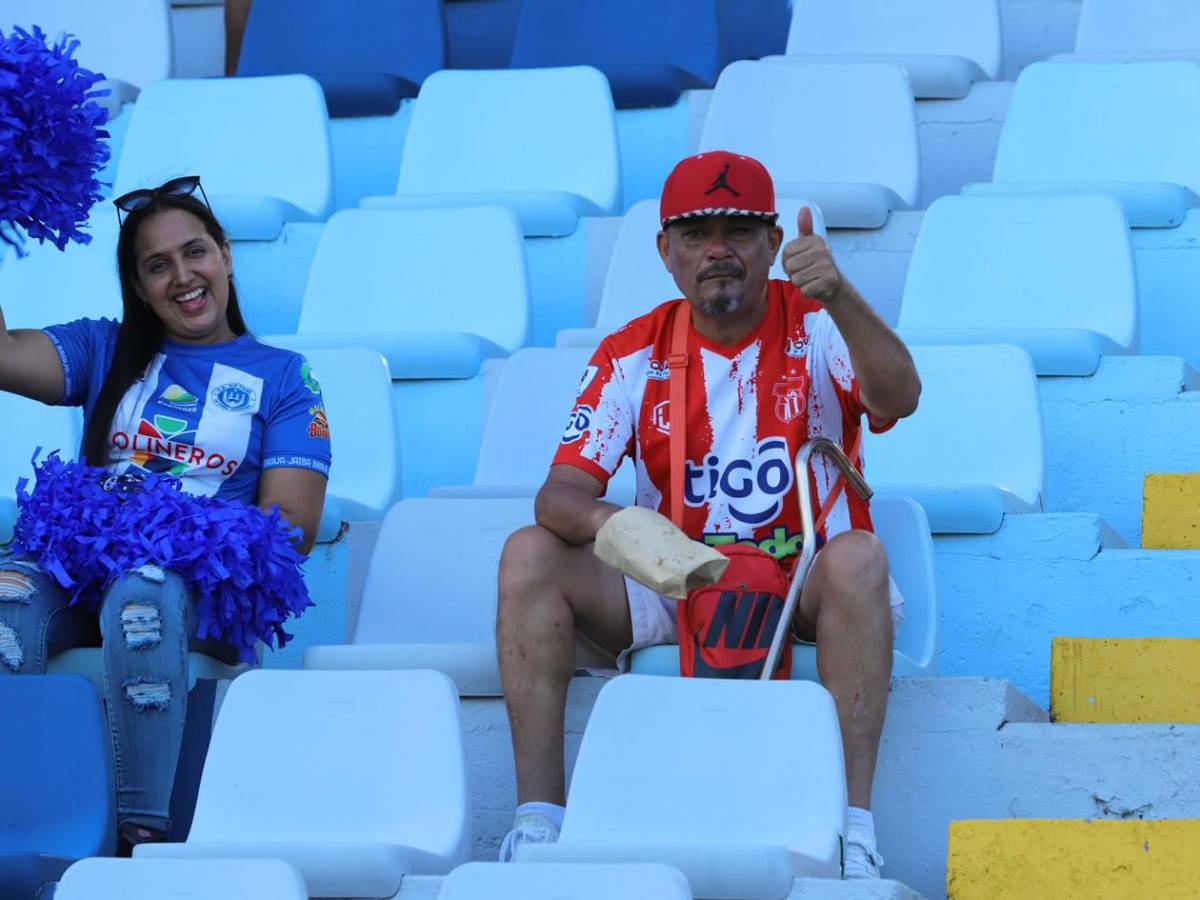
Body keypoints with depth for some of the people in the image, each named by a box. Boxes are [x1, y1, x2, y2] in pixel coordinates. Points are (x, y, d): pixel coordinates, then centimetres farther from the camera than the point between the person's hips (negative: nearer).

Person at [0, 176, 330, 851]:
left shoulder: (281, 377, 16)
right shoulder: (105, 352, 24)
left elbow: (292, 529, 4)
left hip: (203, 587, -2)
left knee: (144, 593, -40)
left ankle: (142, 831, -42)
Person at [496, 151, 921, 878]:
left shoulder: (817, 328, -5)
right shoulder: (633, 356, 1)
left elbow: (899, 398, -26)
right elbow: (560, 493, -7)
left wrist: (837, 297, -45)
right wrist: (612, 524, -33)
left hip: (804, 581, -3)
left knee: (858, 556, -36)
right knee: (530, 554, -19)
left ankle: (853, 822, -36)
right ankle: (538, 817, -21)